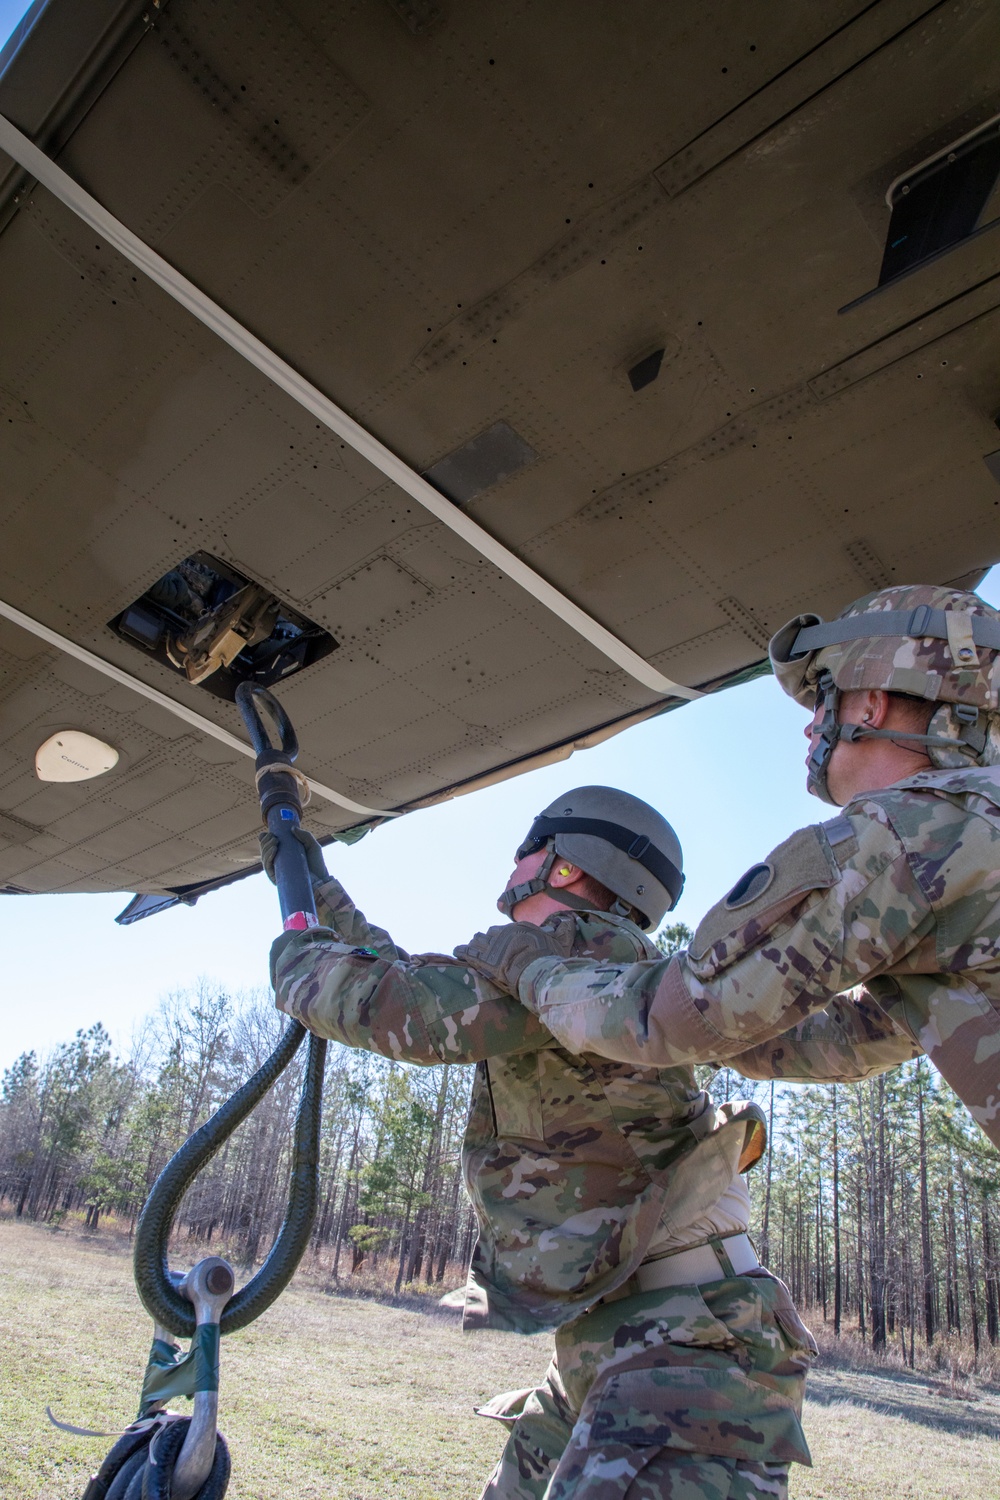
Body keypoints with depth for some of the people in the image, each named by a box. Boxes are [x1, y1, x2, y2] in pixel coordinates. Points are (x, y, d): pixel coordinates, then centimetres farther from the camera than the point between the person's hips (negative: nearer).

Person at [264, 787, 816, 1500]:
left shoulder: (592, 949, -17)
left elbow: (408, 1008, -26)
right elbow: (420, 986, 27)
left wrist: (297, 958, -5)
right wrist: (317, 888, 33)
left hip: (689, 1340, -10)